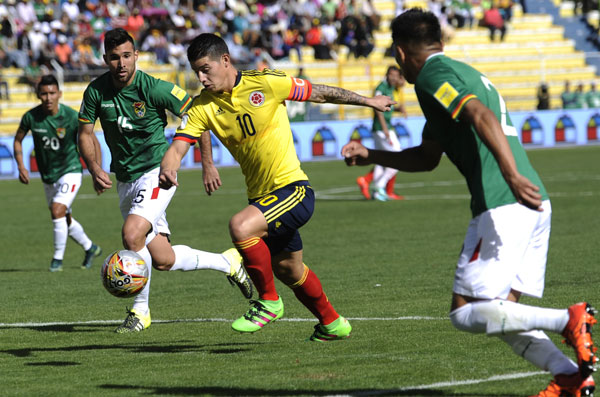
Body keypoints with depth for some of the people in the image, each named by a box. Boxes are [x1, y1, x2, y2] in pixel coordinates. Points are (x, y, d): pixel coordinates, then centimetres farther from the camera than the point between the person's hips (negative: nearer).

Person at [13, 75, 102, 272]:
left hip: (70, 171, -4)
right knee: (64, 219, 15)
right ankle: (90, 248, 38)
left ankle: (58, 258, -6)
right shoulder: (31, 117, -12)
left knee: (57, 211, -21)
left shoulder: (71, 116, -18)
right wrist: (21, 166, -6)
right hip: (48, 176, 4)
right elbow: (18, 139, 5)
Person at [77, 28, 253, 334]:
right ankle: (227, 263, 31)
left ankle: (140, 311, -11)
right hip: (125, 181, 5)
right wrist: (94, 169, -9)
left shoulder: (155, 89, -16)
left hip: (156, 172, -5)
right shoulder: (96, 91, -4)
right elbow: (85, 133, 7)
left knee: (132, 234, -28)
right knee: (163, 260, 7)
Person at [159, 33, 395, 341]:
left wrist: (368, 102, 9)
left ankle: (268, 302, -10)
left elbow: (320, 94, -1)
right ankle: (332, 324, 43)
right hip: (260, 197, 7)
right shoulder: (203, 107, -2)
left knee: (240, 226, -29)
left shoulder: (265, 83, -13)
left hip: (293, 189, -7)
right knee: (288, 270, 19)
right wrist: (168, 168, -34)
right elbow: (178, 146, -10)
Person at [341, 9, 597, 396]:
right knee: (499, 312, 10)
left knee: (466, 314, -5)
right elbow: (428, 157, 38)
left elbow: (483, 117, -22)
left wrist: (511, 174, -33)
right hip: (533, 204, 9)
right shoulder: (463, 72, 28)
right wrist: (371, 155, 41)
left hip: (503, 206, -9)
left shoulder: (432, 74, -2)